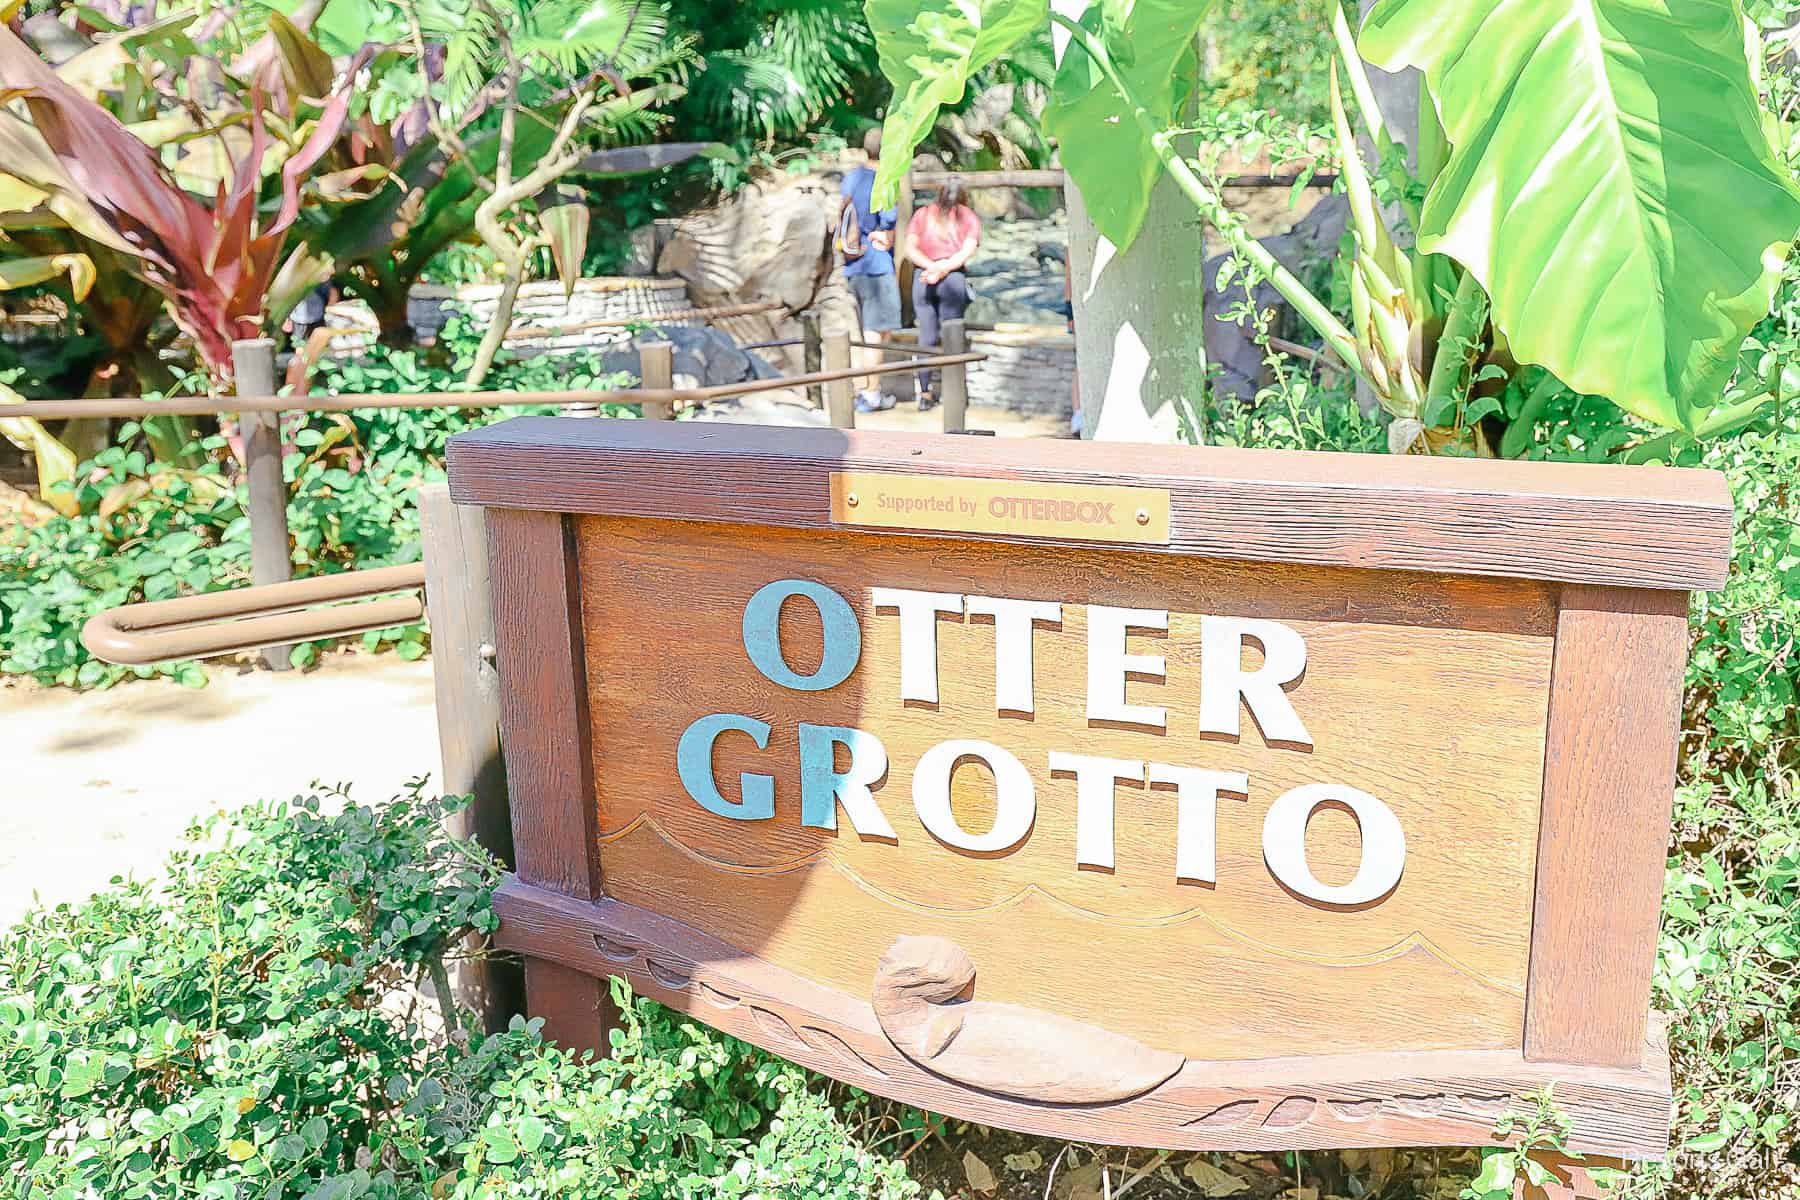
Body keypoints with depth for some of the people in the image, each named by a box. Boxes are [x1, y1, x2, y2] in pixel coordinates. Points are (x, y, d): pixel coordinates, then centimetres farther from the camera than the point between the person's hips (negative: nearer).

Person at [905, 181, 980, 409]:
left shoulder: (923, 214, 15)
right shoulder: (970, 217, 11)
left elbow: (910, 248, 2)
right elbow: (966, 252, -5)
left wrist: (932, 267, -8)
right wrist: (942, 269, -12)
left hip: (921, 277, 2)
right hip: (954, 279, -2)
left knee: (926, 337, 6)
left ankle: (925, 394, 6)